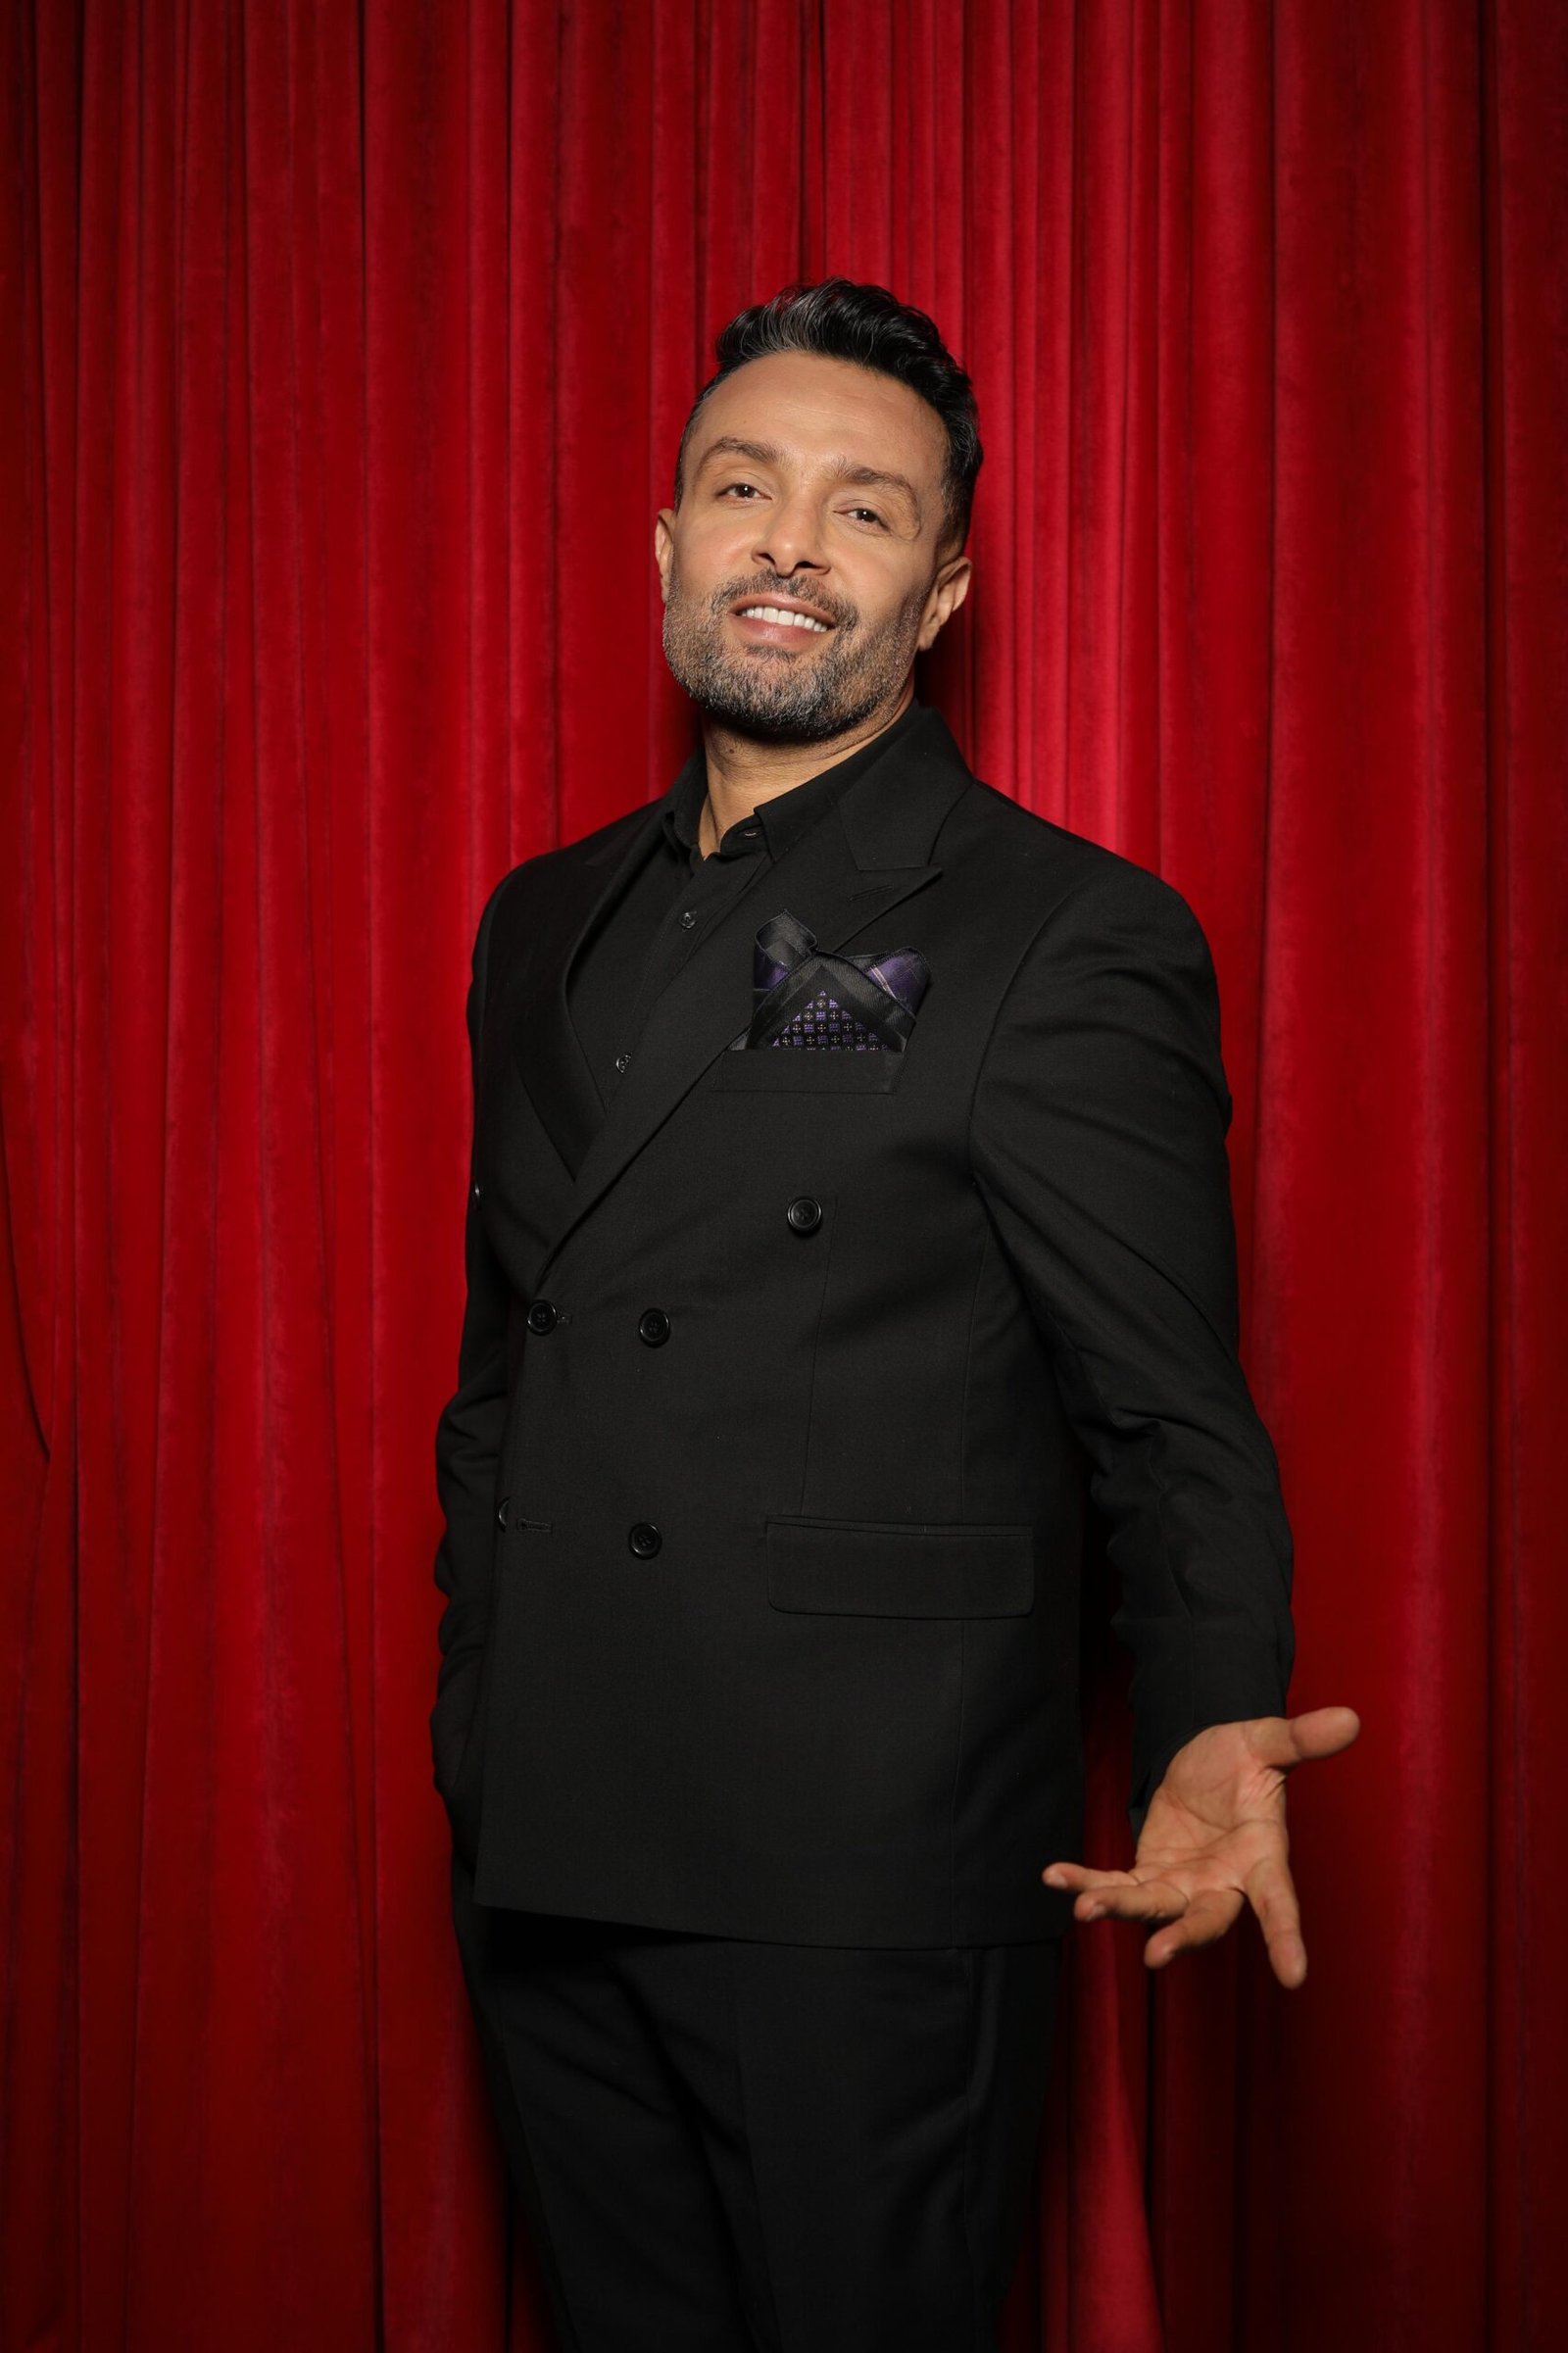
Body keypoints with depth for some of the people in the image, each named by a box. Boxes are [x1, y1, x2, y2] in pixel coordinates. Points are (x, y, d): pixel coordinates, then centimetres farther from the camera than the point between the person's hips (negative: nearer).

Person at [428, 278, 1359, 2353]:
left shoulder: (1076, 939, -7)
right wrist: (476, 1731, 16)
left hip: (865, 1890, -6)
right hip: (546, 1869, 6)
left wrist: (1214, 1723, -26)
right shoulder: (549, 923, 13)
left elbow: (1171, 1421, -9)